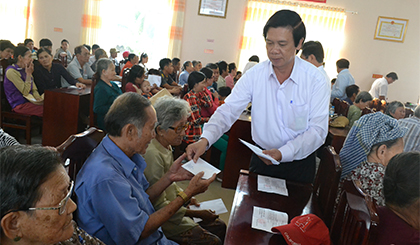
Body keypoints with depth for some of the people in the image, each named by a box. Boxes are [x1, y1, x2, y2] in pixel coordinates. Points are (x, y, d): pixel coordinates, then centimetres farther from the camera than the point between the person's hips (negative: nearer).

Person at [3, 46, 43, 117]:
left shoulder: (25, 69, 14)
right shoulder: (11, 71, -10)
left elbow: (34, 89, 14)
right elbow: (25, 92, -15)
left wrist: (38, 98, -7)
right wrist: (29, 74, -12)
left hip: (30, 100, 8)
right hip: (20, 105, -7)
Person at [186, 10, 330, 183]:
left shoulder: (315, 79, -14)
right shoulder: (254, 75, -9)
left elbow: (318, 130, -16)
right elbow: (228, 111, -12)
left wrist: (283, 153, -29)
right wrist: (205, 139, -29)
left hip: (299, 163, -1)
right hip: (262, 158, 2)